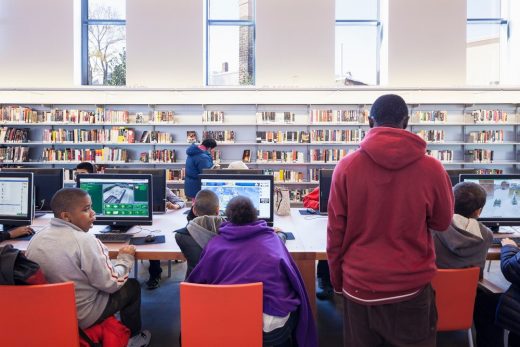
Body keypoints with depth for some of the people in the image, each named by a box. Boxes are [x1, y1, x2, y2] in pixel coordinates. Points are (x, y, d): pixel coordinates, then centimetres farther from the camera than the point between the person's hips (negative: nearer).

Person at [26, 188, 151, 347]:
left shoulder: (36, 238, -5)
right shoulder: (84, 240, -27)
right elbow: (110, 284, -21)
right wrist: (125, 259, -5)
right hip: (82, 316, -7)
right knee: (133, 286, 15)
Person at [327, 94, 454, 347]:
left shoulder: (346, 167, -11)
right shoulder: (431, 168, -11)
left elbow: (335, 231, -6)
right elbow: (442, 222, 5)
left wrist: (336, 279, 7)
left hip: (359, 285, 1)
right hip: (411, 287, 0)